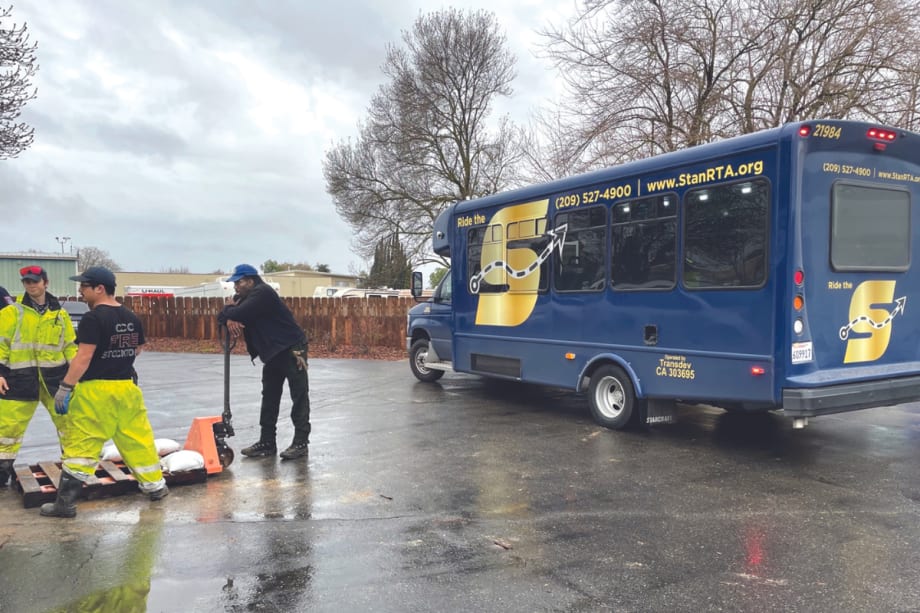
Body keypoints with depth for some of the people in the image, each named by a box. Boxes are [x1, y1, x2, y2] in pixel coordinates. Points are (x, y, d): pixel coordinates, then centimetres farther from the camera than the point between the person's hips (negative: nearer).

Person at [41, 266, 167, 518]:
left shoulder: (93, 318, -14)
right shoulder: (132, 318, 7)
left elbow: (83, 357, -19)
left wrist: (65, 387, -15)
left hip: (95, 390, -6)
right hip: (127, 388, 7)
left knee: (80, 444, 1)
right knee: (138, 438, 16)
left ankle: (65, 502, 6)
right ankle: (155, 486, 24)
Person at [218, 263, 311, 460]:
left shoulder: (262, 292, -17)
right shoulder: (244, 296, 14)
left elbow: (239, 314, -26)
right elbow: (223, 315, 11)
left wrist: (230, 309, -2)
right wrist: (229, 319, -13)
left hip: (291, 349, -10)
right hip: (273, 352, 10)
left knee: (299, 395, -5)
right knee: (269, 397, 12)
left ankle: (301, 442, -3)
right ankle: (267, 442, 18)